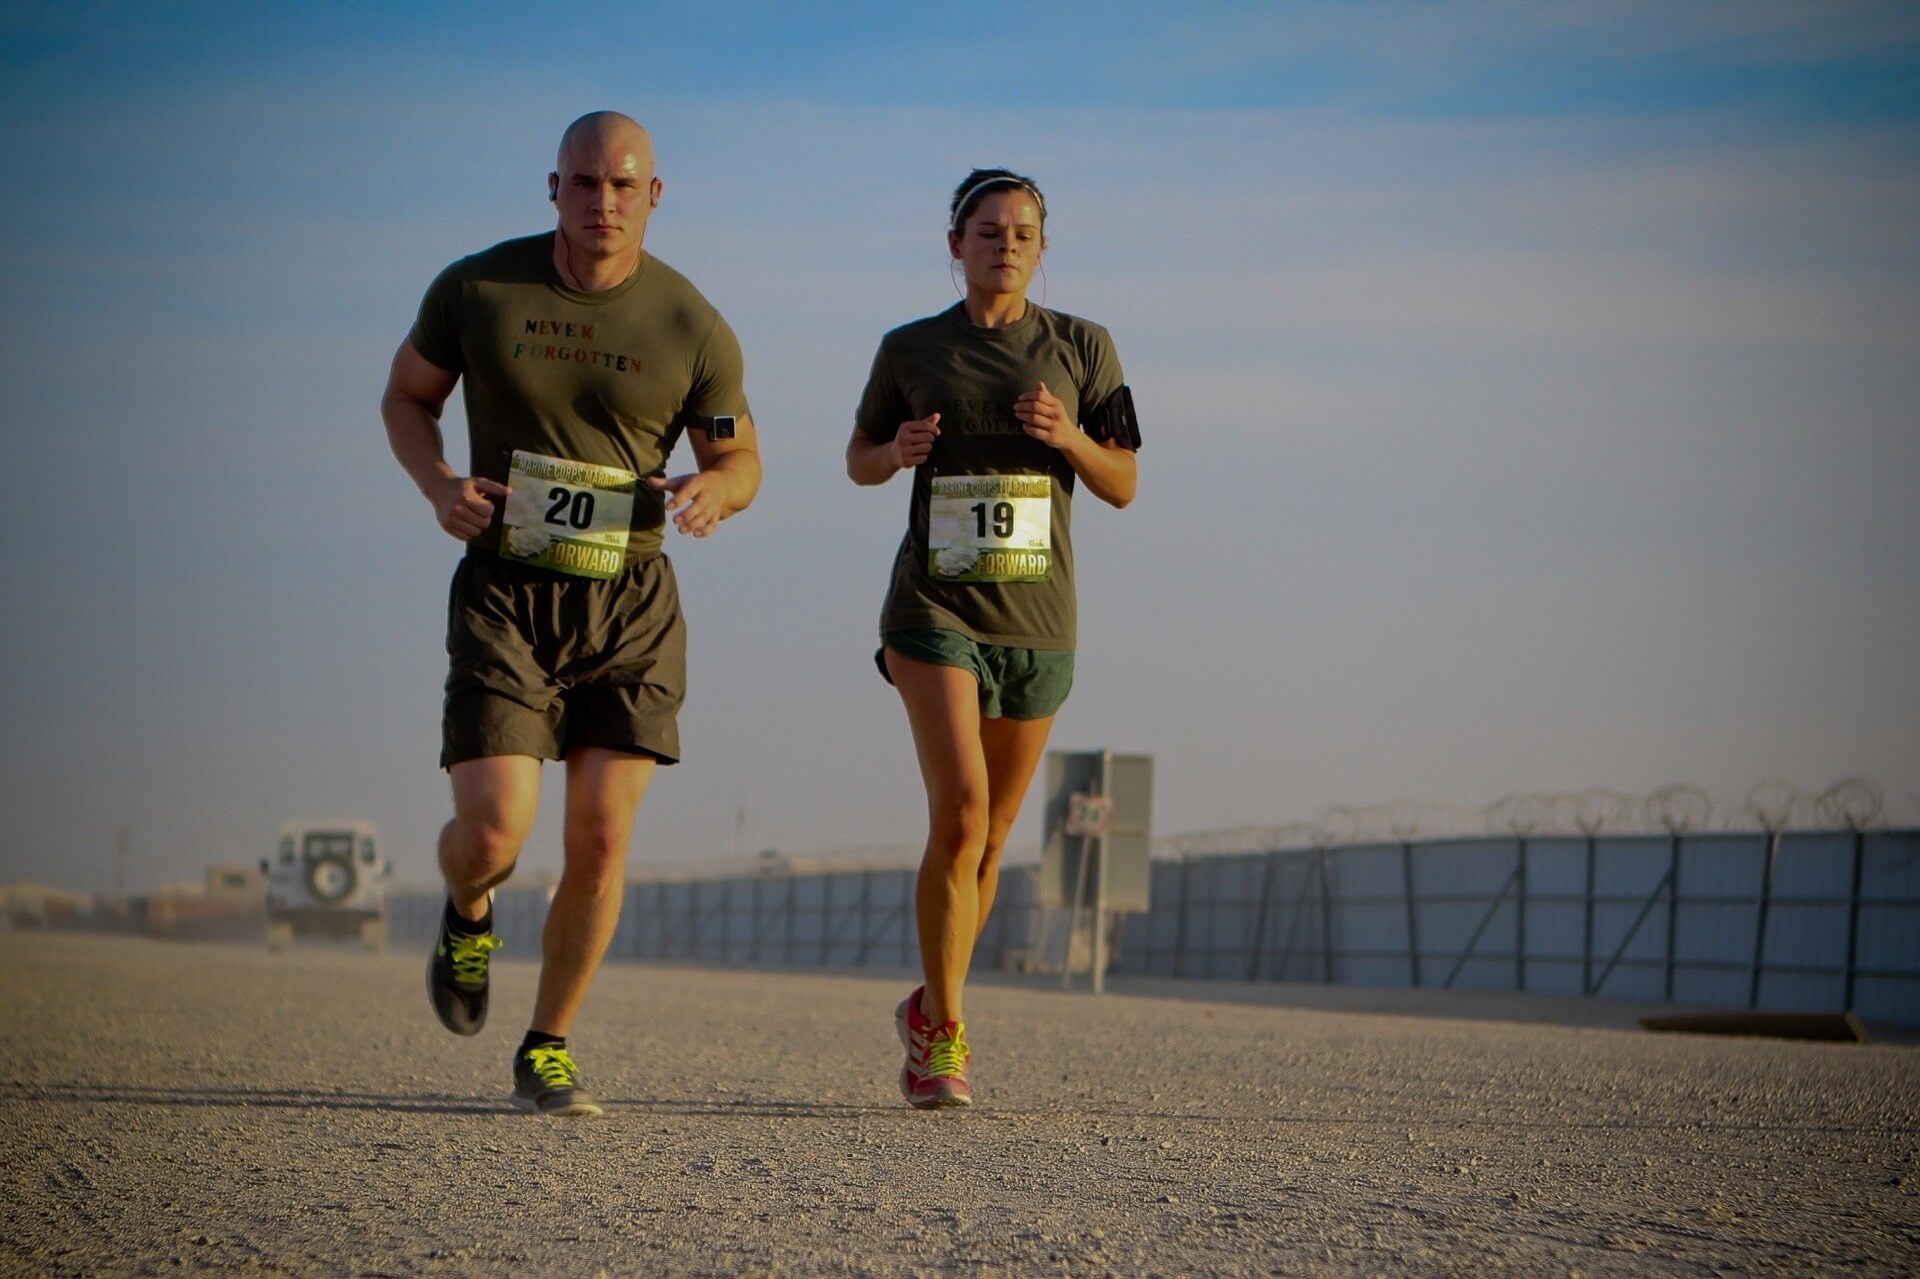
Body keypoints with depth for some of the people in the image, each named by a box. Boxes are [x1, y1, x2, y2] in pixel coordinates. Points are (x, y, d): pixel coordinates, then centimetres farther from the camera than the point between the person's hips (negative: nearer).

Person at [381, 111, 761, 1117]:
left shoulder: (692, 328, -4)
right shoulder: (477, 289, -4)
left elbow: (740, 456, 8)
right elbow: (406, 395, 11)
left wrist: (714, 490, -16)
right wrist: (438, 483, -10)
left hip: (632, 601, 1)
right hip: (505, 592, -1)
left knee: (601, 839, -2)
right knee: (492, 832, -12)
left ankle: (547, 1051, 16)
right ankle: (468, 916, 26)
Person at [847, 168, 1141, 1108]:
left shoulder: (1080, 349, 4)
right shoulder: (911, 350, 3)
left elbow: (1123, 486, 7)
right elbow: (859, 460, 16)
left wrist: (1069, 436, -13)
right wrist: (896, 452, -7)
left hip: (1035, 617, 2)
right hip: (934, 607, -2)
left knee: (989, 836, 10)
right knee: (959, 811, -19)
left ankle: (931, 1012, 31)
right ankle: (944, 1033, -8)